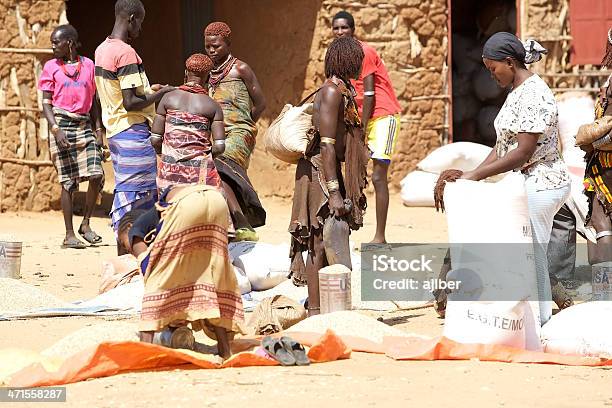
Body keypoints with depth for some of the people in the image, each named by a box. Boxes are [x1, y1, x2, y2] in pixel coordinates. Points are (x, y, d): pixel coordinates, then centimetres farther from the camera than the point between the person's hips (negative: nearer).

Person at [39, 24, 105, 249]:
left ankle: (86, 223, 8)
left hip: (85, 125, 2)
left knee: (96, 175, -11)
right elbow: (46, 104, 0)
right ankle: (69, 235, 3)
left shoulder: (88, 65, 9)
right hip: (61, 124, -2)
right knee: (68, 181, -3)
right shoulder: (51, 67, 3)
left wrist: (99, 131, 7)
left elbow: (93, 102, 14)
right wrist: (56, 129, -14)